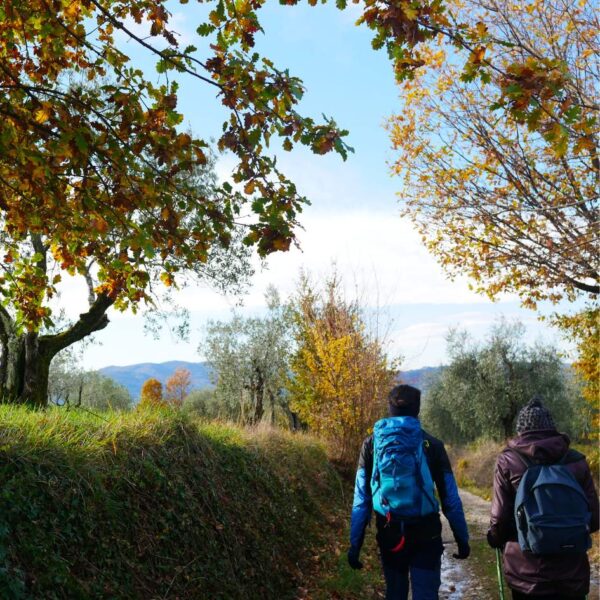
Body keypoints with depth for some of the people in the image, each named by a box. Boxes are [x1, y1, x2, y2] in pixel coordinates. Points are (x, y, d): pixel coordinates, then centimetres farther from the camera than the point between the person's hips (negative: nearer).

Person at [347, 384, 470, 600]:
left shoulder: (371, 444, 0)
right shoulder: (432, 445, -4)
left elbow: (361, 499, -2)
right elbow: (450, 499, -1)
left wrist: (355, 543, 3)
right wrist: (462, 538, 9)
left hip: (389, 534, 2)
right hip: (426, 535, -2)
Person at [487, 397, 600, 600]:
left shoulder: (508, 461, -5)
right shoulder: (577, 461, 0)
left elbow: (500, 518, -7)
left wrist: (496, 539, 14)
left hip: (526, 575, -1)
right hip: (572, 573, 2)